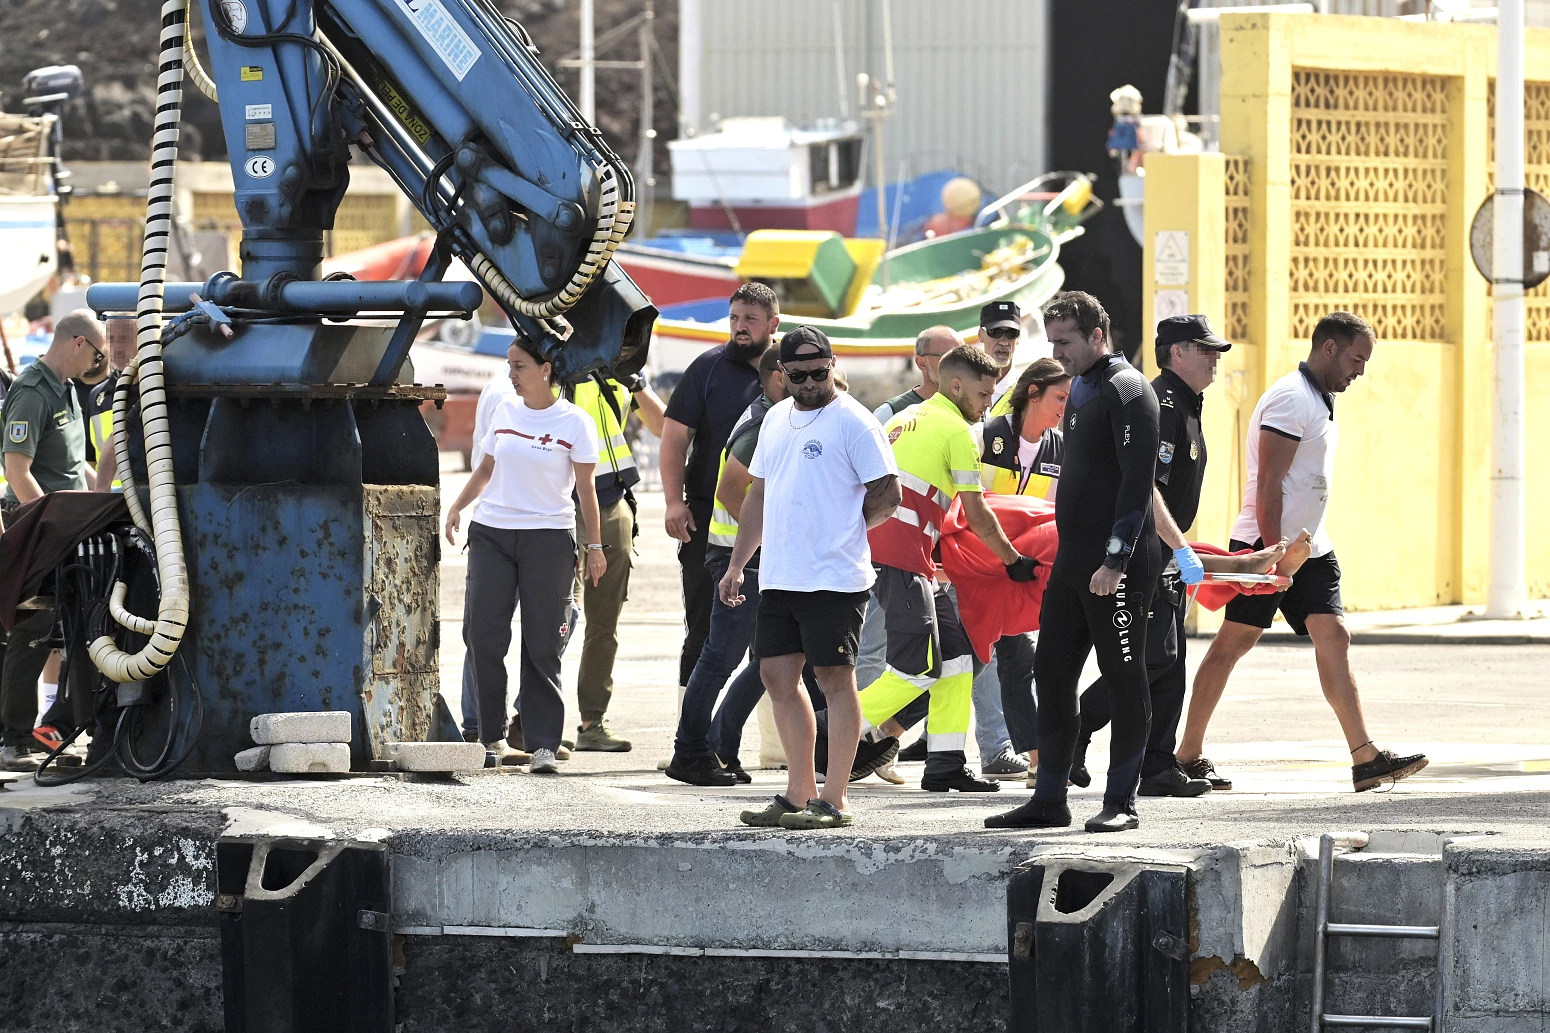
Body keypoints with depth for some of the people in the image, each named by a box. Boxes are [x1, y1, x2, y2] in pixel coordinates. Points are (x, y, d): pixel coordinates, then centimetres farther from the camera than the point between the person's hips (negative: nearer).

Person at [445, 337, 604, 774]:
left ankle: (542, 743, 0)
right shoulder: (506, 411, 9)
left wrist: (594, 545, 0)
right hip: (491, 533, 4)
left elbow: (585, 488, 1)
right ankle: (492, 737, 7)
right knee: (483, 635, -2)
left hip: (548, 537, -4)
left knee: (542, 646, -4)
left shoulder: (573, 422, -2)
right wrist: (457, 507, 6)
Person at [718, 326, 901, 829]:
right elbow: (759, 495, 22)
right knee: (778, 677, 9)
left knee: (835, 679, -4)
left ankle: (834, 801, -2)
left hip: (833, 576, -8)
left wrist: (838, 529, -1)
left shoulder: (852, 421, -8)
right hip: (779, 577, 8)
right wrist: (736, 565, 20)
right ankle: (799, 793, 17)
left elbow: (887, 495, -10)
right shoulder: (777, 419, 15)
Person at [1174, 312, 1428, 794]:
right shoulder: (1291, 399, -14)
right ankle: (1188, 755, 2)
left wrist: (1304, 549, 20)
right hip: (1268, 544, -9)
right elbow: (1268, 484, -19)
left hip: (1309, 548, 9)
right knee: (1234, 641, -4)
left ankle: (1366, 758, -9)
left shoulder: (1320, 401, 17)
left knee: (1333, 638, -2)